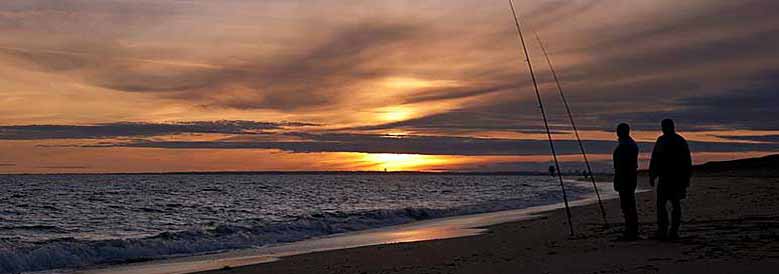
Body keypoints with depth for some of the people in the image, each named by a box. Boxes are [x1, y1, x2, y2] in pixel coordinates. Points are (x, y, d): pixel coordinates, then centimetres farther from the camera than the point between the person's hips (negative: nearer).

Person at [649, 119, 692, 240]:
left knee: (661, 204, -2)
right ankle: (674, 231, 7)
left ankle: (662, 230, -10)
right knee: (676, 204, 8)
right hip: (680, 179, 5)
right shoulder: (682, 141, 12)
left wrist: (652, 176, -8)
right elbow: (688, 162, 16)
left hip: (665, 178, -5)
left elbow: (654, 160, -10)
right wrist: (687, 178, 20)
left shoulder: (661, 141, -5)